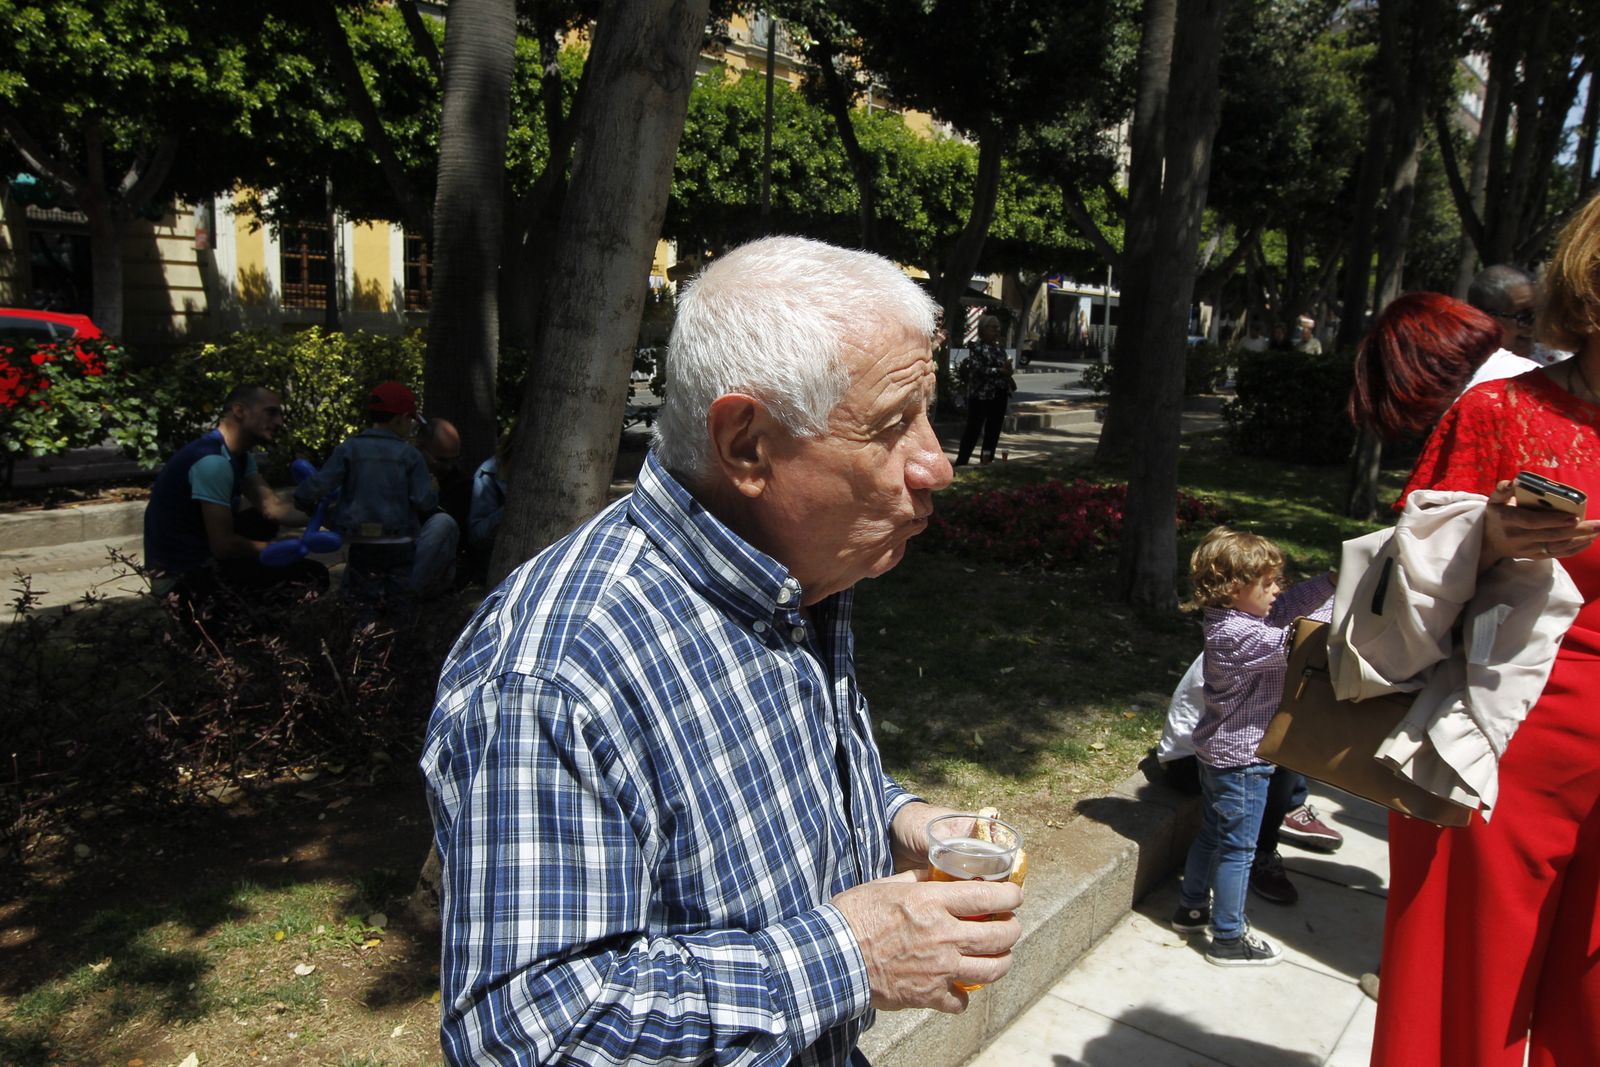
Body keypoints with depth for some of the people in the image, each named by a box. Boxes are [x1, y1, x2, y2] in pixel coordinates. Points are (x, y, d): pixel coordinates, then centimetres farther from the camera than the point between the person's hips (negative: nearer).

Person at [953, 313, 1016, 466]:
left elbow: (1005, 368, 25)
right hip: (980, 395, -7)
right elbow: (978, 370, -19)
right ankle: (961, 463, 0)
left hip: (999, 395, 7)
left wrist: (1007, 371, 4)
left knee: (993, 430, 9)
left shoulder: (999, 348, 15)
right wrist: (1000, 371, -20)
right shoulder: (977, 347, -7)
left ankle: (987, 460, 17)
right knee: (973, 430, -6)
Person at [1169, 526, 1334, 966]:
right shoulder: (1244, 636, -28)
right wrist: (1339, 596, -15)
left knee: (1212, 834, 23)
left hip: (1217, 750, 10)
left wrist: (1333, 580, -8)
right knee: (1237, 849, 4)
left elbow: (1288, 607, 3)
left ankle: (1191, 908, 38)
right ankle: (1228, 938, 18)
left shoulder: (1226, 621, 0)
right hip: (1242, 760, -9)